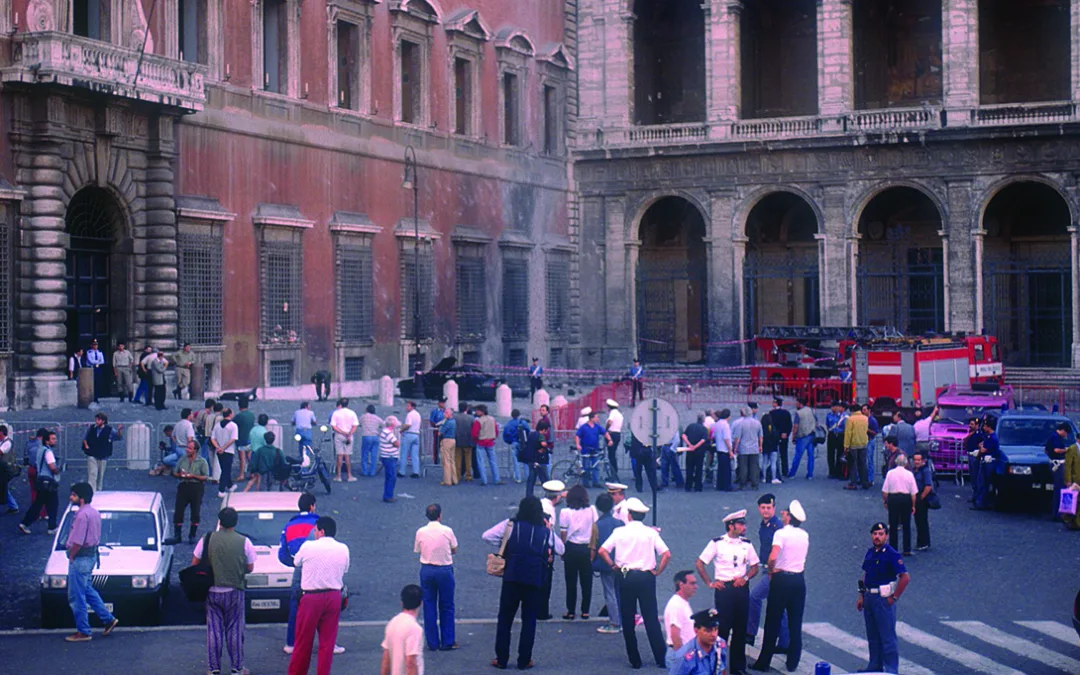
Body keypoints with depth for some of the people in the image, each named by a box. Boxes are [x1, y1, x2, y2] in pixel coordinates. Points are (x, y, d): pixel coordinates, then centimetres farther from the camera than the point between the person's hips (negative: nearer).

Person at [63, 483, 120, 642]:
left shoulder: (82, 515, -22)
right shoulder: (94, 512, 9)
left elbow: (77, 542, -25)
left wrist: (71, 556, -9)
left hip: (80, 558, -10)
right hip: (91, 555, 10)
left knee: (76, 596, -1)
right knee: (87, 591, 22)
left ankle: (83, 632, 4)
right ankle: (108, 619, 24)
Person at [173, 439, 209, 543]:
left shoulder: (202, 461, -1)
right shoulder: (182, 460, 10)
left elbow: (205, 477, -7)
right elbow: (175, 473, 15)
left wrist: (193, 476, -18)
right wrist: (180, 475, -8)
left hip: (196, 487, -3)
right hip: (183, 486, 3)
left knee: (195, 513, 2)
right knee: (178, 511, -2)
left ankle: (192, 536, 13)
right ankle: (177, 535, 7)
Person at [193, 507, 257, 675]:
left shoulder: (207, 539, -3)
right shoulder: (244, 542, -6)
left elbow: (195, 564, 2)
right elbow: (250, 567, 1)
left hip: (213, 592, 1)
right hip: (235, 592, -1)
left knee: (214, 630, 7)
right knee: (235, 630, 8)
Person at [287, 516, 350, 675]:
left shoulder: (308, 546, -7)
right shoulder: (343, 549, 1)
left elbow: (296, 562, 8)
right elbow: (345, 570, 9)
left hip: (311, 598, -3)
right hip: (334, 597, 3)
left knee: (303, 640, 8)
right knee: (328, 640, 8)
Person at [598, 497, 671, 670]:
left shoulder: (620, 532, -2)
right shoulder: (651, 533, -2)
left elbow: (602, 551, -7)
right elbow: (667, 555, -10)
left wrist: (614, 566, 5)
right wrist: (657, 571, 2)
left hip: (625, 577, 0)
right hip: (646, 577, 0)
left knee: (628, 620, 9)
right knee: (651, 619, 5)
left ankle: (634, 660, 10)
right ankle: (661, 658, 1)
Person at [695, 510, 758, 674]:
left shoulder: (746, 544, 9)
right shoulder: (717, 543, -3)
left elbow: (754, 566, 16)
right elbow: (699, 563, 0)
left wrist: (745, 578, -2)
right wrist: (709, 583, -3)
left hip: (741, 588, 4)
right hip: (724, 588, -4)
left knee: (741, 628, 6)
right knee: (722, 627, -5)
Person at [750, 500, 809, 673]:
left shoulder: (781, 533, -12)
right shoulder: (804, 535, 6)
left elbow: (773, 557, -25)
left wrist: (771, 570, -7)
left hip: (781, 580, -5)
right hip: (799, 579, 5)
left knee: (773, 623, 3)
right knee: (795, 624, 10)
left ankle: (764, 662, 7)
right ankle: (793, 663, 12)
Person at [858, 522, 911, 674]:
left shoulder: (891, 554, -15)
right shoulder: (870, 552, 8)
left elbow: (905, 577, -20)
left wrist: (894, 598, -16)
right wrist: (862, 596, 14)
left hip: (884, 599, -8)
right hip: (869, 598, 8)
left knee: (888, 637, -3)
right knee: (872, 636, 16)